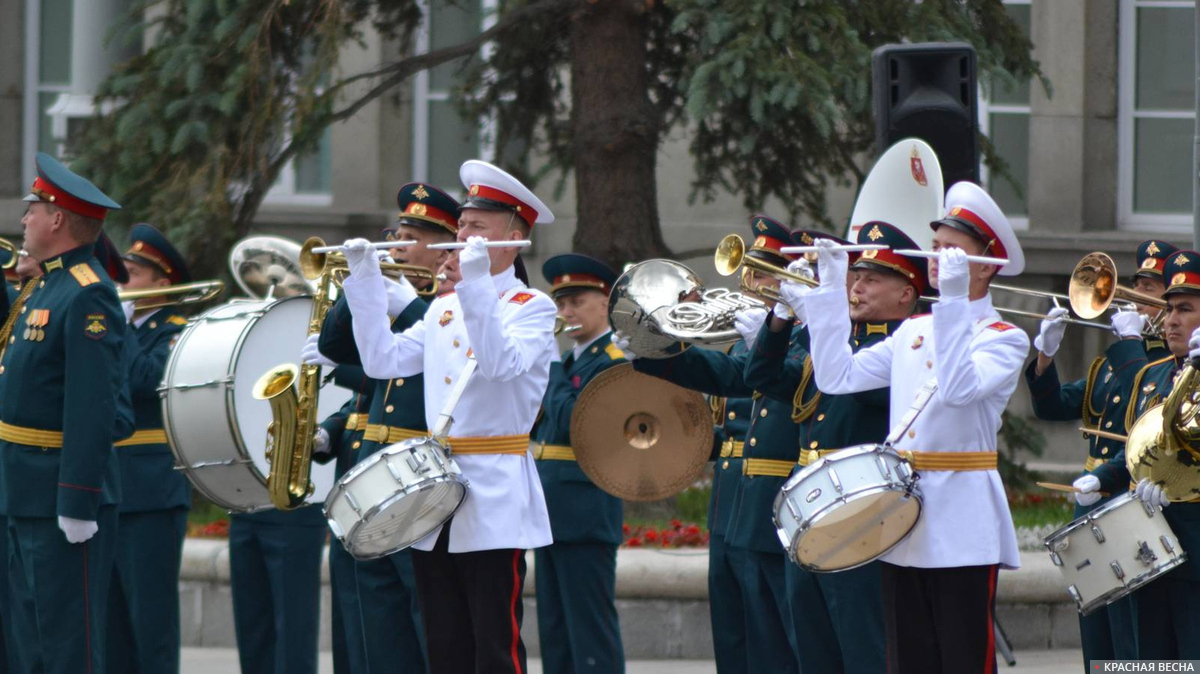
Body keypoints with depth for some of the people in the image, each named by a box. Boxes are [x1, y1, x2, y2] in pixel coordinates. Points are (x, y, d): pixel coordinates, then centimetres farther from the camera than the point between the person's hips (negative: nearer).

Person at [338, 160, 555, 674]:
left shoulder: (531, 307, -4)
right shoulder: (444, 308, 16)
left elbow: (500, 365, -22)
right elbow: (383, 360, 9)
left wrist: (477, 284, -29)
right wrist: (364, 282, 3)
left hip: (494, 499, -7)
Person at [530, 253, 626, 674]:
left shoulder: (615, 363, -11)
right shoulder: (569, 360, 18)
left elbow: (570, 421, -21)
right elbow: (536, 422, 17)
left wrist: (549, 373, -10)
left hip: (585, 513, -9)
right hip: (551, 511, 9)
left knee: (590, 628, -8)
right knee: (554, 631, 11)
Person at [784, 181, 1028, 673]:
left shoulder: (1004, 339, -3)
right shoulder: (912, 332, 16)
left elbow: (959, 389, -22)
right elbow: (837, 376, 9)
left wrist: (954, 300, -26)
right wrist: (829, 292, 6)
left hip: (962, 533, -6)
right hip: (904, 523, 6)